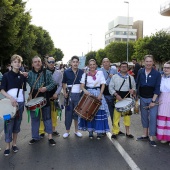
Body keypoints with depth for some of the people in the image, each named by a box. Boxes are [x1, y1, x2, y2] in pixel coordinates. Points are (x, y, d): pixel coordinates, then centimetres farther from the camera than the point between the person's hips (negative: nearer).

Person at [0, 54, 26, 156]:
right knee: (9, 124, 0)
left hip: (20, 103, 3)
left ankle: (14, 144, 23)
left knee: (17, 124, 10)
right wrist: (11, 98, -21)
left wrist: (24, 102, 8)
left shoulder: (22, 76, 6)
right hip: (9, 102, -3)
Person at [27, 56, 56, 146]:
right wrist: (28, 95, -9)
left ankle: (50, 137, 14)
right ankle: (35, 137, 25)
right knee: (34, 118, 11)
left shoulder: (47, 72, -1)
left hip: (45, 98, -2)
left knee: (47, 118, 6)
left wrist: (46, 88, -19)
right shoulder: (29, 74, 3)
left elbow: (53, 83, -3)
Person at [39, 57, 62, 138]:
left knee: (54, 114, 11)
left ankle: (53, 130, 26)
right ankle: (41, 131, 10)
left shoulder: (58, 73, 5)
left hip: (54, 96, 2)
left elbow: (60, 85, 5)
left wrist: (56, 93, -7)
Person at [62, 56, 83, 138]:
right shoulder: (66, 72, 1)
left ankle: (76, 130, 21)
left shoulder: (81, 72, 3)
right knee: (68, 113, 3)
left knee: (77, 113, 8)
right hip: (69, 95, -1)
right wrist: (64, 92, -6)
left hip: (78, 95, 1)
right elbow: (64, 83, 7)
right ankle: (67, 131, 15)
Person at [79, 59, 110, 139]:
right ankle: (90, 131, 12)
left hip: (98, 94, 0)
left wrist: (100, 94, -13)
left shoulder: (100, 73, 5)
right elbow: (82, 85, -1)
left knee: (99, 113, -4)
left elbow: (103, 84, 0)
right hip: (88, 94, 1)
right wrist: (85, 90, -23)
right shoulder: (85, 74, 6)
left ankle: (99, 131, 8)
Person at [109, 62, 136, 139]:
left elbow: (134, 87, 15)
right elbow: (110, 87, -2)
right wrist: (116, 95, -13)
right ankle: (115, 132, 6)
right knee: (116, 115, -4)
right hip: (117, 98, -2)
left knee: (127, 115, 7)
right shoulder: (114, 76, 2)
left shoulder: (131, 77, 11)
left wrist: (133, 90, -9)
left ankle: (127, 132, 19)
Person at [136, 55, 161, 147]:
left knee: (153, 117, -4)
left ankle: (151, 137, 8)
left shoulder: (157, 74, -7)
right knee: (144, 117, 13)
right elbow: (137, 85, 6)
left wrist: (153, 101, -14)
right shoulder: (140, 72, 1)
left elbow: (157, 88, -9)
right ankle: (145, 134, 27)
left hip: (153, 98, -3)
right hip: (142, 98, 3)